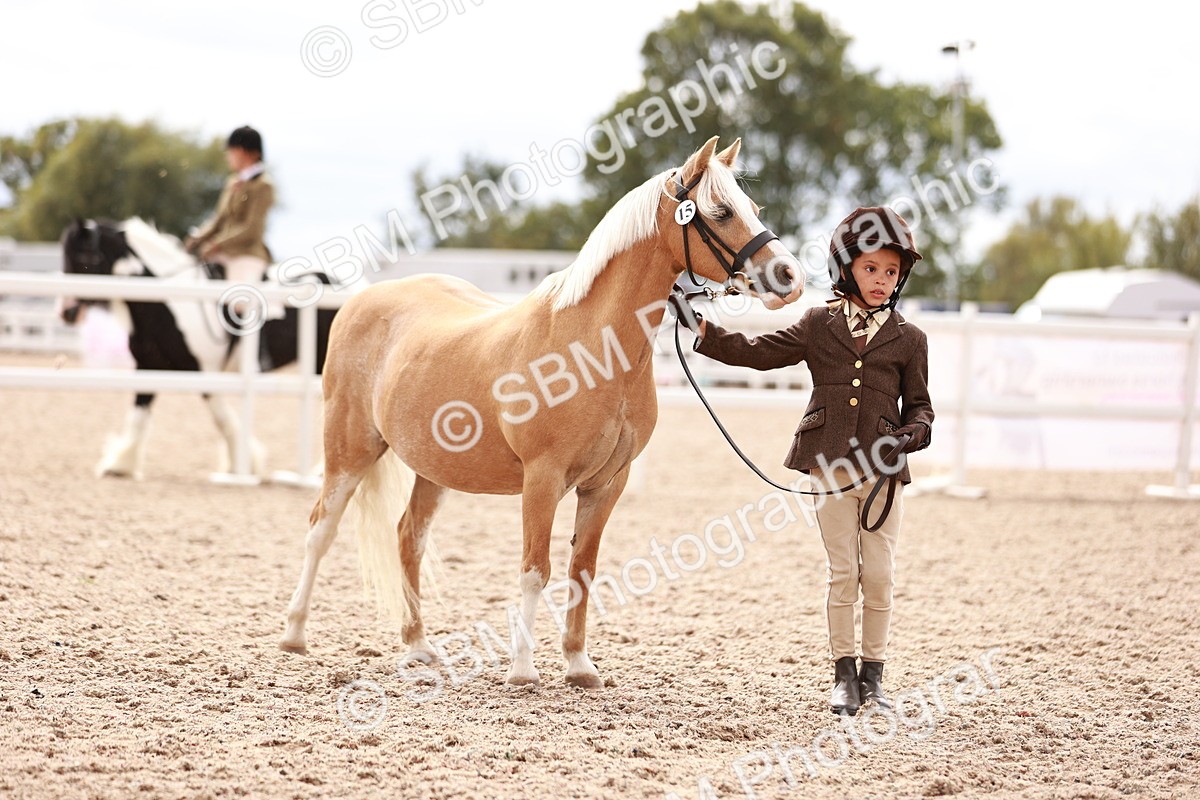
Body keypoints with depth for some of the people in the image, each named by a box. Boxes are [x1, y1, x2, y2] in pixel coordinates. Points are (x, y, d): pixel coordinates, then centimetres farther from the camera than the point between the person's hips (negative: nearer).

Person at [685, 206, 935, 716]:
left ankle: (873, 676, 14)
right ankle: (845, 676, 11)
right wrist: (709, 334, -2)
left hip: (884, 467, 0)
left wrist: (914, 432, -10)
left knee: (879, 575, 2)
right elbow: (761, 353, 9)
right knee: (841, 572, 3)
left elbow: (919, 403, 11)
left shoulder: (908, 340, 8)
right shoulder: (819, 326, 8)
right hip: (832, 466, 0)